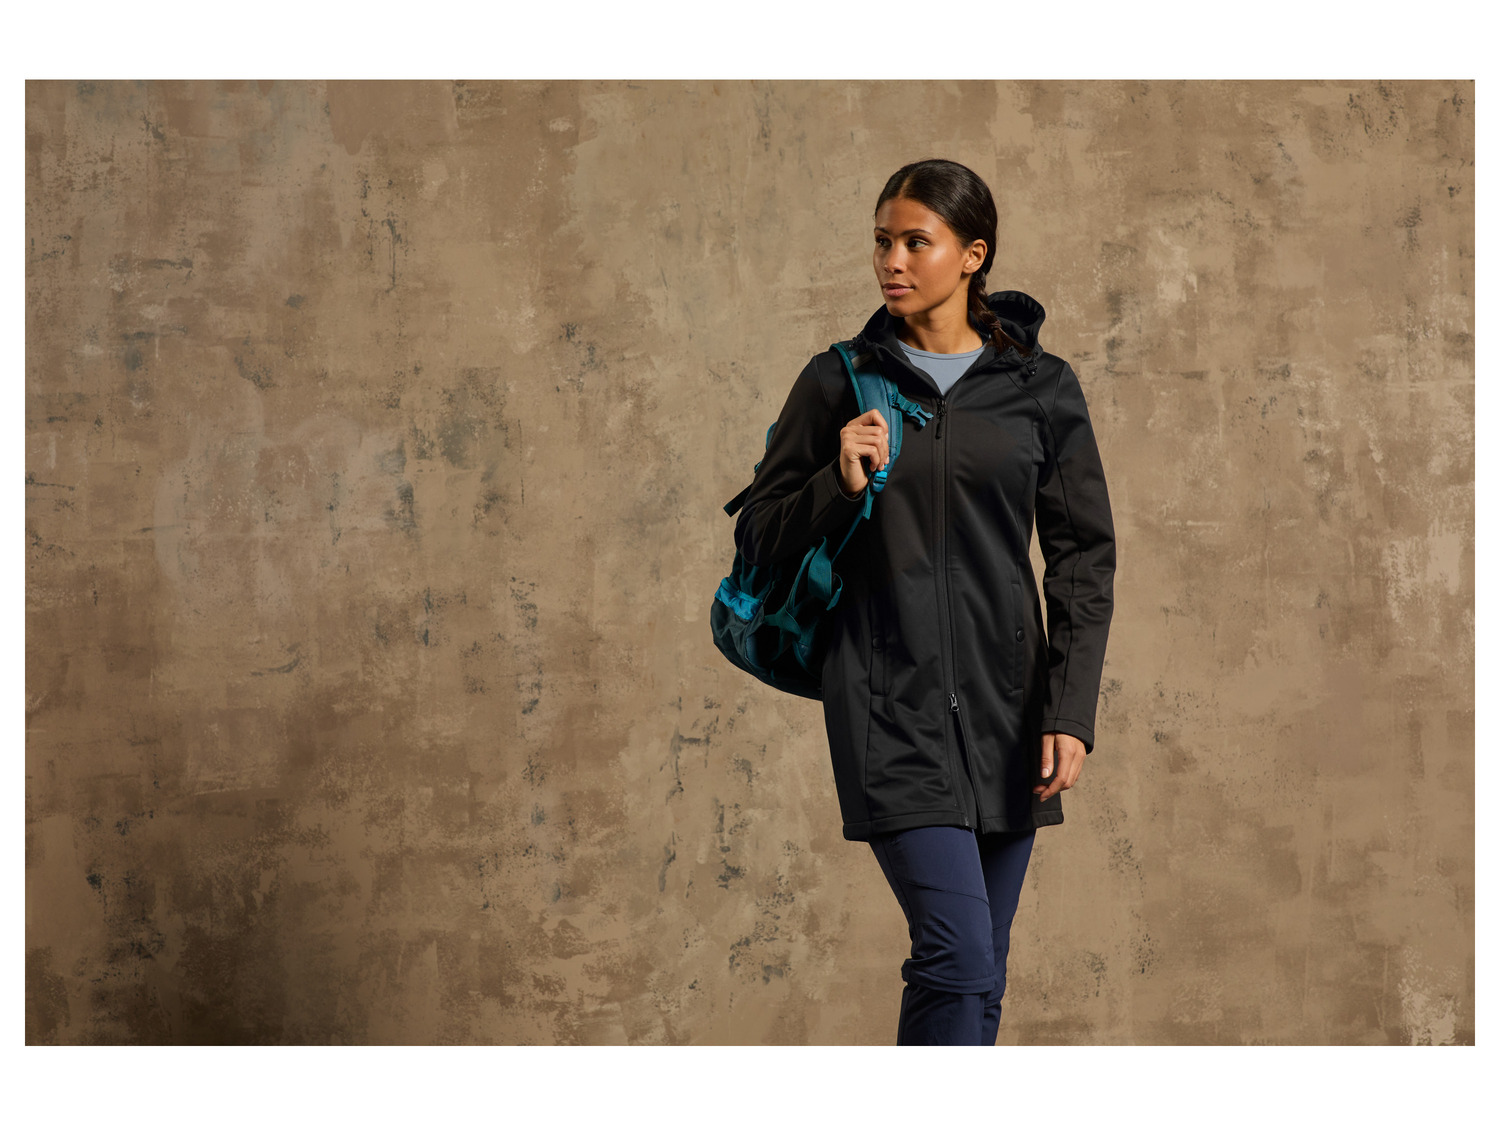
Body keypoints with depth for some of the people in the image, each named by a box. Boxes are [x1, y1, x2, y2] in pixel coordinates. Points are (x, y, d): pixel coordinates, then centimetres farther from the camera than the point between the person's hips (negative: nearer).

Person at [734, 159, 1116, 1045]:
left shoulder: (1041, 388, 5)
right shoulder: (839, 383, 3)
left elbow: (1083, 557, 5)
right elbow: (760, 537, 7)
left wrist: (1071, 712, -4)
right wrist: (840, 486, -13)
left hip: (1003, 705, 2)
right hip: (890, 704, -2)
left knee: (980, 979, 8)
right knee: (957, 954, -16)